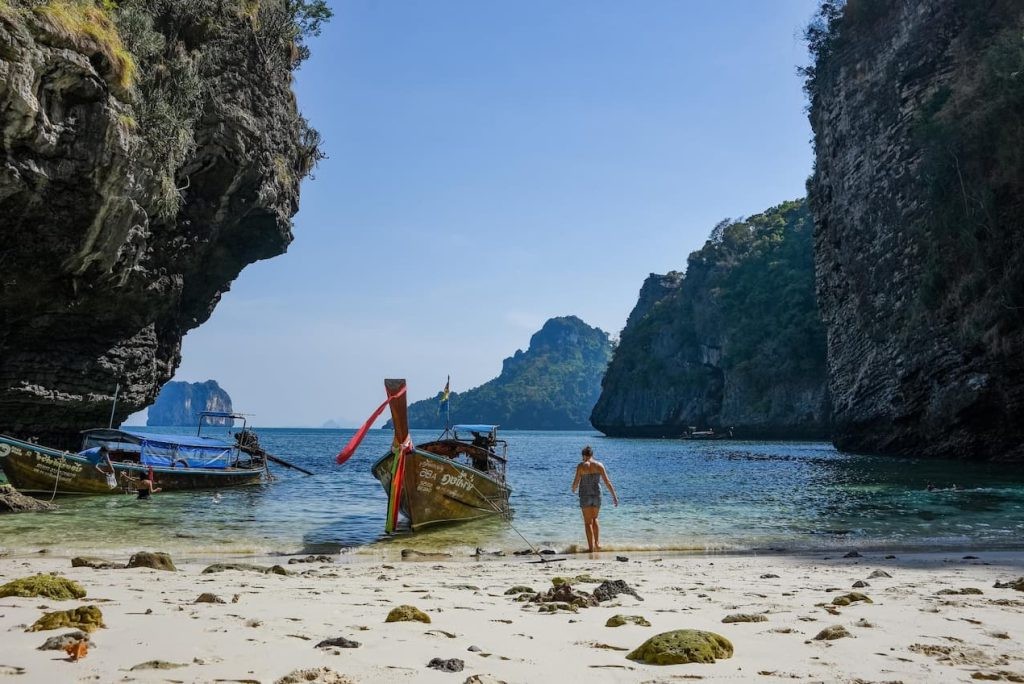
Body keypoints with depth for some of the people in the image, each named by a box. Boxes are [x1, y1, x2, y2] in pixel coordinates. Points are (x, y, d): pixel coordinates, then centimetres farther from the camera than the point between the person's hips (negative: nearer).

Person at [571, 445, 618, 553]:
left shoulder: (581, 465, -8)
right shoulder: (599, 465, 0)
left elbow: (576, 482, -9)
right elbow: (607, 482, -2)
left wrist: (574, 489, 14)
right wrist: (614, 495, 2)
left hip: (585, 495, -3)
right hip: (597, 495, 3)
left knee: (588, 522, 5)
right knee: (594, 519, 22)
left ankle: (591, 547, 3)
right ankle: (597, 543, 11)